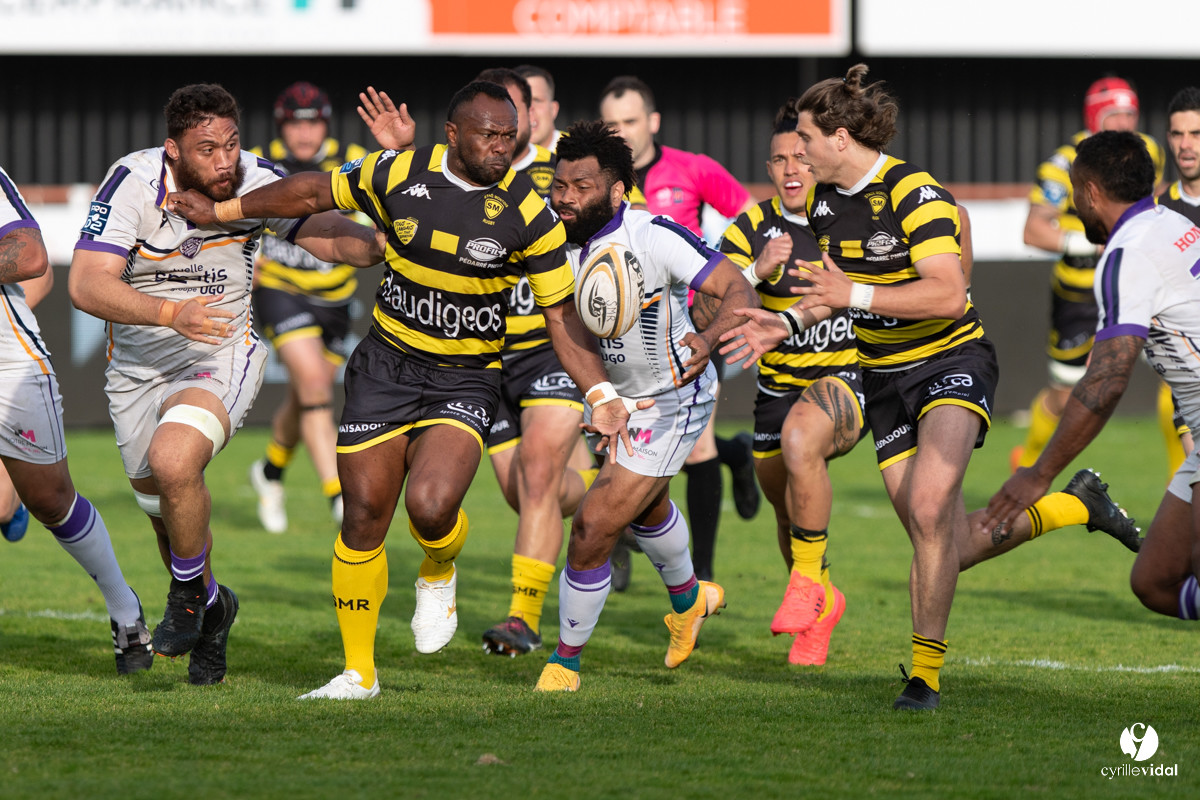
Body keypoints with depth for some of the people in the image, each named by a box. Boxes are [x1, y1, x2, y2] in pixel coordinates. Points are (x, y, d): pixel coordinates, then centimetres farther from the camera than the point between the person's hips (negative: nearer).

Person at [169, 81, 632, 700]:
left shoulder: (529, 215, -10)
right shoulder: (397, 174, -6)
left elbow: (563, 317, -4)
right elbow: (316, 193, 11)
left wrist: (600, 398, -14)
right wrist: (222, 210, 15)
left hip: (465, 379, -2)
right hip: (386, 364, 2)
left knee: (430, 506, -25)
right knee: (364, 516, 0)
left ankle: (438, 577, 13)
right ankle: (358, 673, 16)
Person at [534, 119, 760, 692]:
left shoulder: (655, 236, -30)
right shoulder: (558, 234, -14)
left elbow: (738, 291, -30)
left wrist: (709, 339, -50)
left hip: (671, 403, -8)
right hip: (610, 396, 8)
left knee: (593, 527, -14)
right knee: (644, 508, 33)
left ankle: (565, 662, 4)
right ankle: (688, 598, 63)